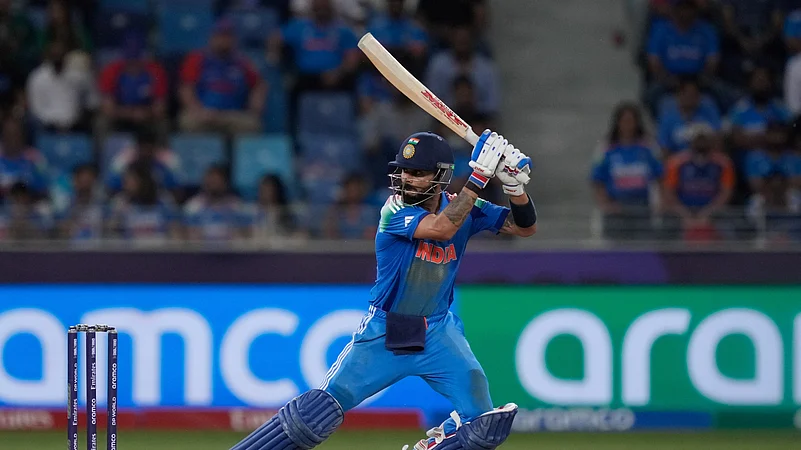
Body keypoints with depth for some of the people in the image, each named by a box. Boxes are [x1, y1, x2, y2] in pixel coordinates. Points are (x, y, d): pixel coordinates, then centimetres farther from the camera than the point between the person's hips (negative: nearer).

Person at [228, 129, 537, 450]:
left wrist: (514, 185, -20)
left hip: (438, 333, 4)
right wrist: (479, 176, -34)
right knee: (316, 416, -11)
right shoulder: (396, 210, -15)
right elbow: (441, 229, -32)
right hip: (384, 333, -4)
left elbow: (525, 227, -1)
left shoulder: (462, 207, -1)